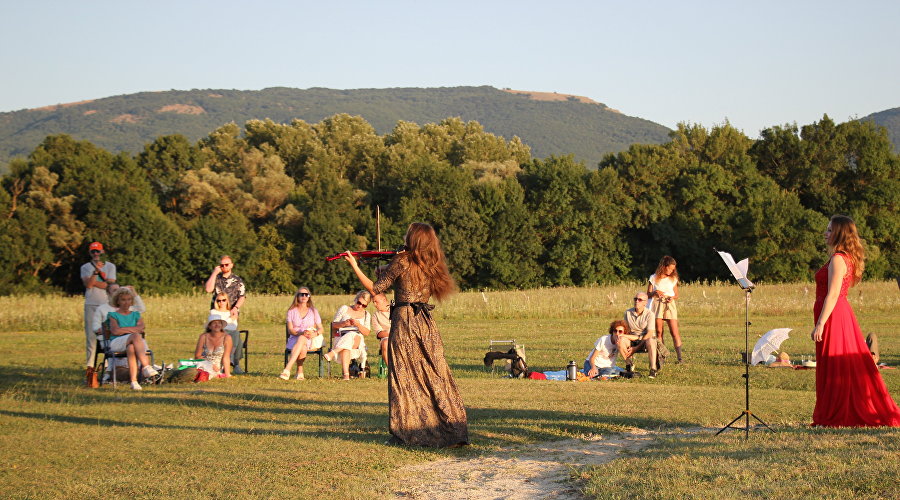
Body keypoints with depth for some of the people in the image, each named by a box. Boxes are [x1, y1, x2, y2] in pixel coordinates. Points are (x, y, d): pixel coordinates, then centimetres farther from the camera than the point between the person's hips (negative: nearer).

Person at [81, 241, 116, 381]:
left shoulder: (110, 266, 9)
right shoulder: (85, 267, 9)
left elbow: (110, 285, -5)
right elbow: (88, 284, -8)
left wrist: (93, 282, -7)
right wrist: (96, 271, -20)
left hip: (107, 304, 0)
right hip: (91, 305, 0)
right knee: (90, 335, -3)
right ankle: (90, 364, -1)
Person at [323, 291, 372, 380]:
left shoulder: (366, 315, 22)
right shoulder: (344, 309, 19)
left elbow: (366, 332, 8)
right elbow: (334, 324, 13)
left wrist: (358, 324, -10)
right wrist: (344, 323, -8)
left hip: (358, 341, 1)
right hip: (341, 338, -1)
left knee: (353, 336, -40)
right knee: (346, 348, -40)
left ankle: (333, 352, -54)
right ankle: (346, 373, -60)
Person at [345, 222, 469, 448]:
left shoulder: (401, 262, -9)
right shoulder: (431, 266, 9)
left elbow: (375, 289, -5)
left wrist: (355, 266, 4)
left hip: (404, 322, -5)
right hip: (426, 323, 5)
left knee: (404, 377, 0)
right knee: (435, 375, 8)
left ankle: (406, 433, 1)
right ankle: (452, 431, 9)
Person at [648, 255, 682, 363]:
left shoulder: (673, 279, 8)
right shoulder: (654, 278, 3)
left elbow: (676, 295, 14)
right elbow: (648, 294, 4)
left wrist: (672, 298, -9)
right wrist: (655, 292, -17)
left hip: (669, 305, 0)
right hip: (657, 305, 0)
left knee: (674, 331, -10)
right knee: (659, 332, -2)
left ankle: (679, 357, -13)